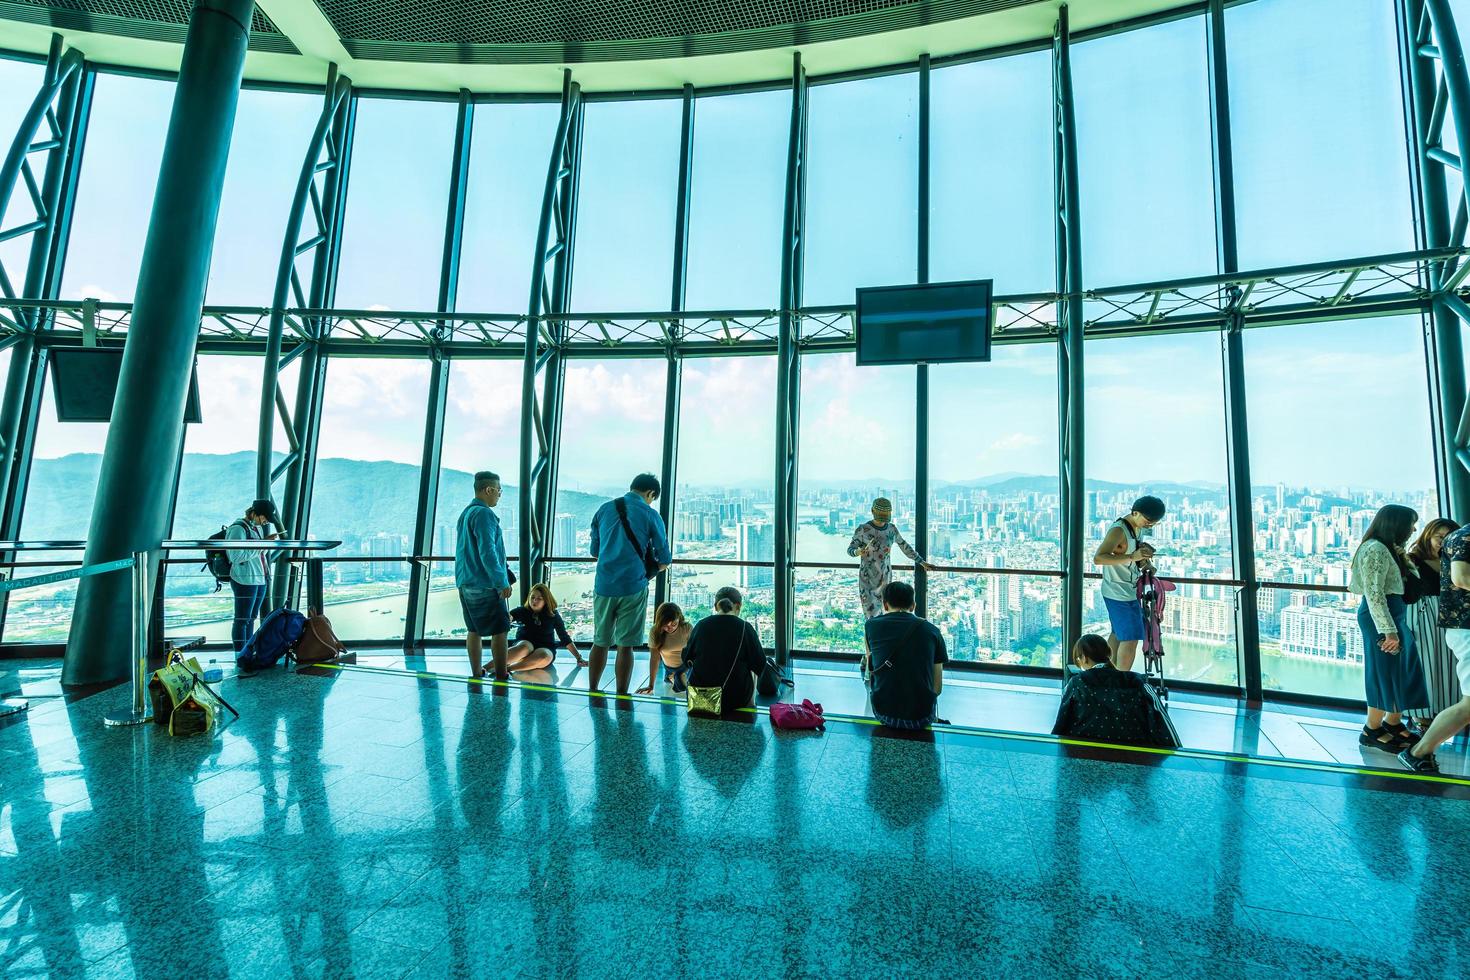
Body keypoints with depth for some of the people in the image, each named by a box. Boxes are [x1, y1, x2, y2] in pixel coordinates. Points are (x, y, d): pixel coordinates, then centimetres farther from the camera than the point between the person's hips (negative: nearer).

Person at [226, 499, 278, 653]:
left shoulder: (258, 528, 14)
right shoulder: (237, 528, -12)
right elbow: (236, 556, -21)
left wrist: (266, 542, 4)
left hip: (260, 579, 8)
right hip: (245, 580, -8)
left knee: (251, 618, 15)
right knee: (242, 619, -2)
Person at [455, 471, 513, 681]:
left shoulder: (465, 513, 14)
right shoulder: (484, 514, -16)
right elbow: (487, 552, -22)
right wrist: (502, 583, -18)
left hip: (465, 583, 9)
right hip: (485, 585, -9)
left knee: (474, 630, 14)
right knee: (500, 629, -1)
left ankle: (476, 673, 21)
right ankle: (501, 675, 4)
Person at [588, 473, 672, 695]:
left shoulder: (604, 509, 7)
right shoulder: (650, 515, -4)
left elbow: (594, 551, 16)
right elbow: (665, 560, 0)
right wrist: (651, 570, 19)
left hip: (604, 585, 4)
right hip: (633, 586, -3)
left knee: (600, 642, 16)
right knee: (625, 645, 4)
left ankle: (592, 692, 25)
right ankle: (621, 697, 11)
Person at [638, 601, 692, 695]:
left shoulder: (687, 628, -30)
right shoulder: (655, 631, -28)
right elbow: (654, 658, -26)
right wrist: (650, 686, -26)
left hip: (685, 664, -2)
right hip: (668, 665, 2)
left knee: (680, 689, -7)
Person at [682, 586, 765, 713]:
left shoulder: (700, 625, -4)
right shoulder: (745, 628, -11)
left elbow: (687, 660, 8)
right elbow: (759, 665, -6)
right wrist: (757, 641, 12)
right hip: (735, 700, -1)